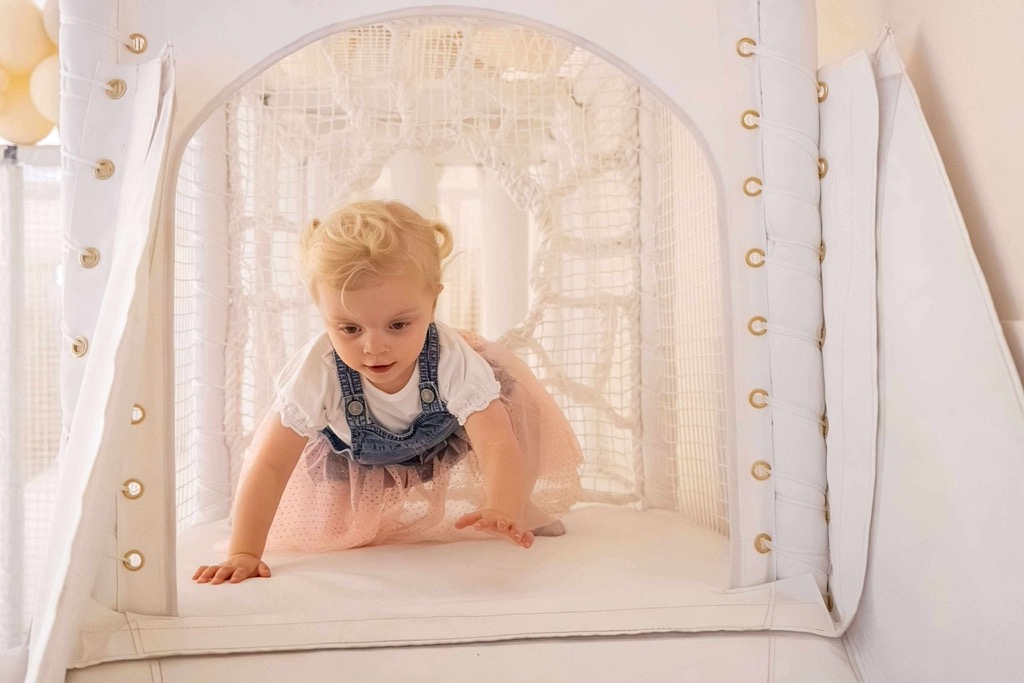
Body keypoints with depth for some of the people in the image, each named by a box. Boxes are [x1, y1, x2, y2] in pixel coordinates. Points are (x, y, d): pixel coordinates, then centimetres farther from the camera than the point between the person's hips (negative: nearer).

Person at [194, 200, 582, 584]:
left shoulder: (454, 362, -40)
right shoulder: (318, 371, -39)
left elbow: (499, 445, -46)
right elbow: (269, 466, -33)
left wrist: (503, 512, -66)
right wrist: (243, 553, -39)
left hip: (449, 448, 0)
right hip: (354, 463, 0)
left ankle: (525, 513, 17)